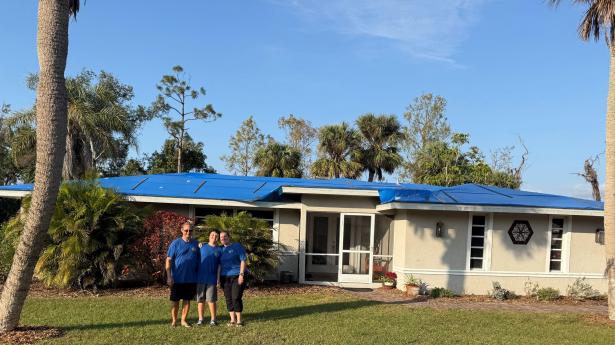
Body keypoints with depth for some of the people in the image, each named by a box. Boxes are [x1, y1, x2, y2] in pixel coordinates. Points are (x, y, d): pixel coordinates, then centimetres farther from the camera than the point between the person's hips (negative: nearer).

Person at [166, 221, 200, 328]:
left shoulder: (196, 244, 3)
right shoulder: (176, 243, -5)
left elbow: (199, 260, 11)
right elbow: (168, 260, -6)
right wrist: (169, 276, -12)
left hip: (191, 279, 2)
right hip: (177, 278, -2)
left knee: (187, 300, 10)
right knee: (175, 300, 8)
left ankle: (183, 320, 23)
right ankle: (174, 320, 24)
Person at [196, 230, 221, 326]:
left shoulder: (219, 250, 5)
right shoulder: (202, 246, 6)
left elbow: (219, 266, 5)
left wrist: (218, 279, 0)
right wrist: (195, 276, 3)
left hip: (212, 279, -1)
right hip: (200, 278, 1)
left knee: (211, 299, 0)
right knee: (200, 299, 7)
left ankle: (213, 319, 10)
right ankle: (200, 319, 16)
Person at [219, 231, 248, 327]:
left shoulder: (237, 246, -1)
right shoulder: (220, 249, 13)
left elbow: (243, 260, -6)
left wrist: (241, 274, -12)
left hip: (237, 276, -5)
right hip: (225, 277, 5)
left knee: (236, 298, -8)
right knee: (228, 299, 6)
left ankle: (239, 320, 3)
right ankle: (232, 319, 16)